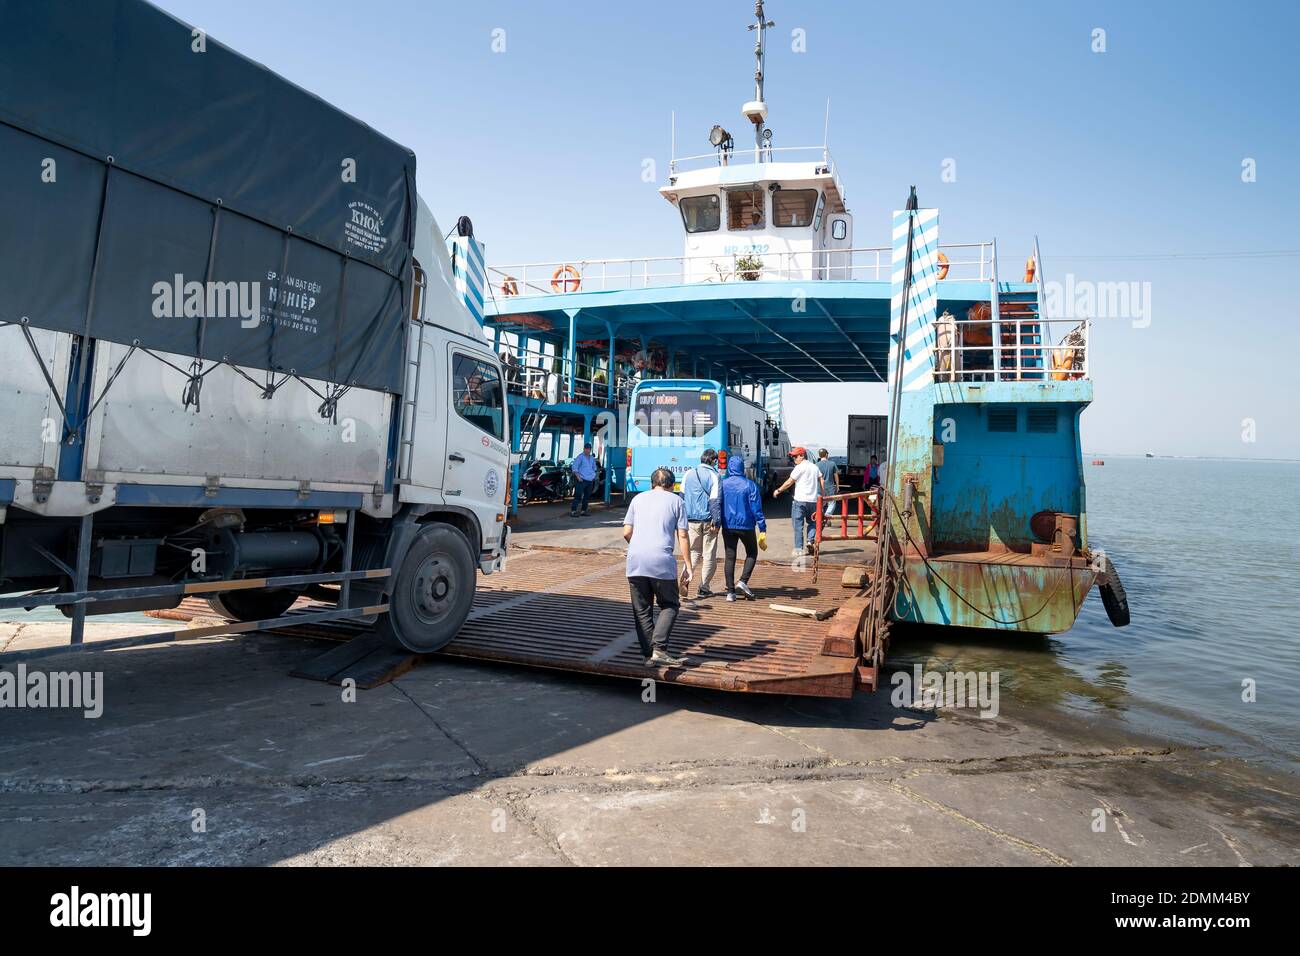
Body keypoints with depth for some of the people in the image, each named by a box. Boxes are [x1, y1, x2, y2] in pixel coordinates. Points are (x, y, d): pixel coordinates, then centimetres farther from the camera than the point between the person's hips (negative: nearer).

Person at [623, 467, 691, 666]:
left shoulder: (638, 498, 18)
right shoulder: (676, 501, 11)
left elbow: (626, 532, 12)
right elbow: (682, 536, 4)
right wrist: (687, 566, 7)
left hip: (635, 561, 3)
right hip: (662, 562, -2)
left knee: (641, 610, 11)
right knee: (669, 605, 10)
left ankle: (649, 654, 7)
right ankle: (659, 649, -6)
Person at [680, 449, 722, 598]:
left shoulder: (688, 474, 7)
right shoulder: (714, 476, -7)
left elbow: (682, 496, 11)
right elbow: (715, 501, -12)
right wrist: (716, 522, -12)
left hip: (691, 519, 4)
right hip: (708, 520, -4)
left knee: (693, 551, 14)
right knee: (709, 555, 7)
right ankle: (703, 588, 8)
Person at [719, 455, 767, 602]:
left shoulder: (722, 484, -1)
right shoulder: (749, 485, -7)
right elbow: (757, 509, -8)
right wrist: (762, 529, -6)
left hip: (727, 526, 2)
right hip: (746, 525, -2)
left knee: (729, 557, 7)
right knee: (752, 553, 17)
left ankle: (730, 591, 5)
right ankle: (743, 581, 0)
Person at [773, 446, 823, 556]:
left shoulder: (800, 467, -6)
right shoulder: (815, 467, 14)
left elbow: (789, 482, -4)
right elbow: (821, 482, 11)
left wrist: (778, 490, 7)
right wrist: (823, 496, 16)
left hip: (800, 500, -6)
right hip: (813, 500, 6)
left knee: (798, 524, 2)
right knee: (812, 522, 19)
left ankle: (799, 548, 2)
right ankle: (810, 540, -1)